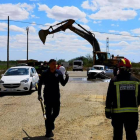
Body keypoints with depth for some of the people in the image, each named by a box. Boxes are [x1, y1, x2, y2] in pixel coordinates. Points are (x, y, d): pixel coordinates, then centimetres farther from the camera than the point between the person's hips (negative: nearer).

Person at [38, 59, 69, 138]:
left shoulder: (59, 73, 1)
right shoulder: (45, 74, -6)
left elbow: (63, 84, 4)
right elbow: (40, 84, 2)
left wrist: (67, 78, -15)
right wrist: (39, 94, -4)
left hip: (56, 96, 3)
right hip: (47, 96, -2)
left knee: (56, 112, 7)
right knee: (48, 113, 2)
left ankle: (51, 121, 39)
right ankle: (49, 131, 11)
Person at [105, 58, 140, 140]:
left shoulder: (114, 81, -7)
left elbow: (109, 98, -6)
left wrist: (108, 111, 1)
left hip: (118, 112, -2)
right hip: (132, 112, 2)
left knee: (118, 133, 11)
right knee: (131, 133, 9)